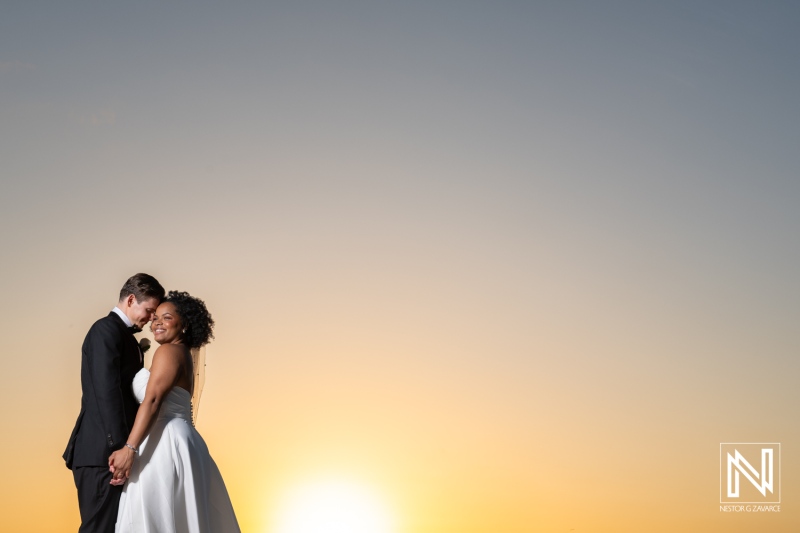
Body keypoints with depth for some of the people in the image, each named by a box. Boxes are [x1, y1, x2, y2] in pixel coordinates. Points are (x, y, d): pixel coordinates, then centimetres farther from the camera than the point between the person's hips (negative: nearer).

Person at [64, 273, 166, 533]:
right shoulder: (106, 330, -10)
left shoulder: (125, 335, 20)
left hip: (111, 449, 10)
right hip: (103, 452, -10)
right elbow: (106, 392, -19)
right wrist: (119, 447, -23)